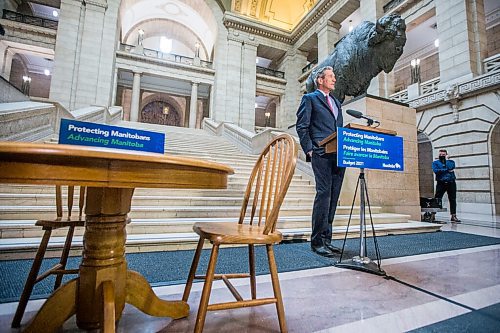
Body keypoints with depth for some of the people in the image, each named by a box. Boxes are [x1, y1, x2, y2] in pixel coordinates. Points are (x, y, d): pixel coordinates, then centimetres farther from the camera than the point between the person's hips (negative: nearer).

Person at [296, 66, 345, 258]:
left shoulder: (337, 102, 28)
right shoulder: (310, 98, 8)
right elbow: (302, 126, -2)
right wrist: (309, 150, -11)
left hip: (339, 155, 7)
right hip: (322, 154, -7)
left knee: (333, 197, 4)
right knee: (324, 194, -13)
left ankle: (326, 239, 12)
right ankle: (317, 242, -5)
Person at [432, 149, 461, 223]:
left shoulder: (451, 162, 14)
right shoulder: (435, 163, 8)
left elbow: (451, 168, -9)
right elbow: (436, 170, -11)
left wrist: (446, 160, -3)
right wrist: (447, 170, -8)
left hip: (451, 183, 2)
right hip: (441, 183, -2)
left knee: (453, 200, 4)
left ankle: (453, 216, 11)